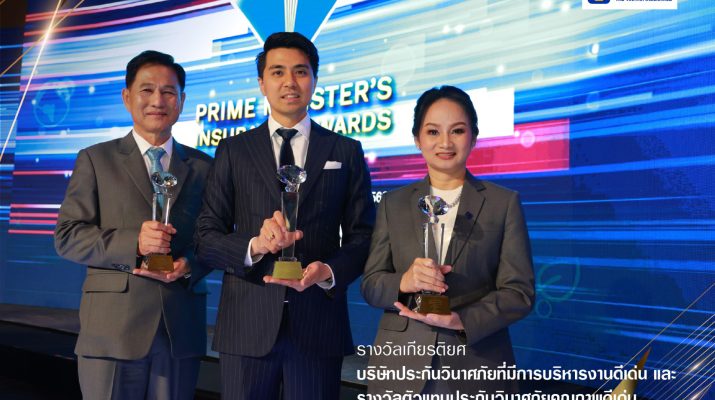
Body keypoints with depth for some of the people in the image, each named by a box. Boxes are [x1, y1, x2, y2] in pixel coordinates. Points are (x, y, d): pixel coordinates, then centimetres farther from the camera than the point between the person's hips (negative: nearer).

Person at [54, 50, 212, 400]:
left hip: (181, 330, 2)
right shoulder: (95, 160, 6)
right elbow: (67, 236, 0)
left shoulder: (203, 167, 12)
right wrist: (132, 243, -16)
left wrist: (189, 265, -11)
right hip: (112, 331, -2)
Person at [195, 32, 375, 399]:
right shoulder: (233, 151, 7)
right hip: (247, 324, 0)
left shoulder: (346, 152, 8)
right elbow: (206, 238, 2)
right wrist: (254, 245, -18)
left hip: (319, 324, 0)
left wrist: (330, 271, -16)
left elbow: (362, 236, 5)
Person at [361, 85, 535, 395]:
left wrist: (460, 320, -17)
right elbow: (370, 285, 5)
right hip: (401, 366, 2)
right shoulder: (393, 203, 7)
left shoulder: (504, 202, 2)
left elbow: (519, 291, -3)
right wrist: (403, 282, -16)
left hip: (475, 369, -1)